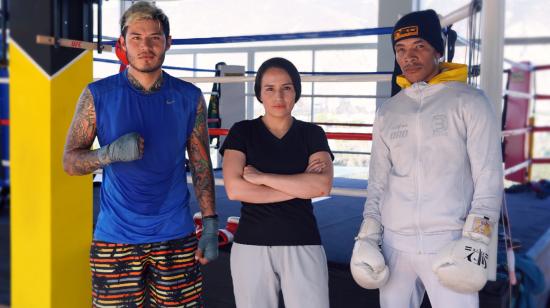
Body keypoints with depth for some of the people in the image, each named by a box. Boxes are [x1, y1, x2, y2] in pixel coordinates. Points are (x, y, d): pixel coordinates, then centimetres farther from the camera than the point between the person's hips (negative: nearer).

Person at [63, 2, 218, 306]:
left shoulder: (189, 98, 2)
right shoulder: (98, 95, -2)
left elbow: (201, 165, 5)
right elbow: (69, 161, 0)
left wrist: (210, 225, -1)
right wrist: (110, 153, -20)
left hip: (176, 235, 1)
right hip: (115, 237, -1)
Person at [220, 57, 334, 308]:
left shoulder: (312, 134, 4)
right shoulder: (242, 131, 2)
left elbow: (322, 186, -13)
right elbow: (234, 189, -12)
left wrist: (261, 177, -14)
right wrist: (300, 185, -11)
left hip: (302, 245, 0)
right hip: (251, 245, 0)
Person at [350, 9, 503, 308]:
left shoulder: (469, 102, 0)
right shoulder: (387, 112, 12)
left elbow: (489, 177, -4)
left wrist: (475, 239, -12)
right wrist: (368, 236, 6)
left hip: (450, 242, -4)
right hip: (394, 242, 4)